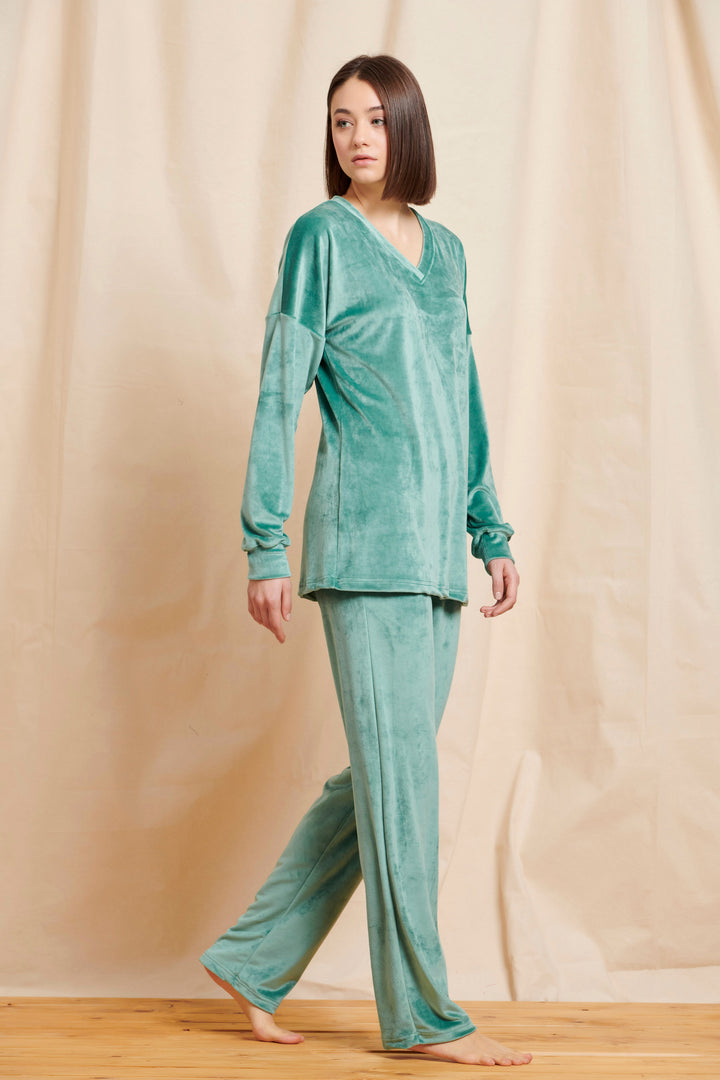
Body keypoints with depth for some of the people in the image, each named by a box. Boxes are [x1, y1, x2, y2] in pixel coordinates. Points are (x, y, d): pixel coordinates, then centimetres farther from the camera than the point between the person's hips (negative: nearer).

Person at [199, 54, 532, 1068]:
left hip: (436, 546, 7)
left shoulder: (445, 249, 17)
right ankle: (422, 1012, 7)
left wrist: (492, 532, 17)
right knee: (399, 769, -4)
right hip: (367, 532, -7)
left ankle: (253, 960, 20)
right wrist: (266, 548, -9)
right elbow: (279, 396, -4)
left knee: (384, 773, 9)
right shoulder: (322, 236, -1)